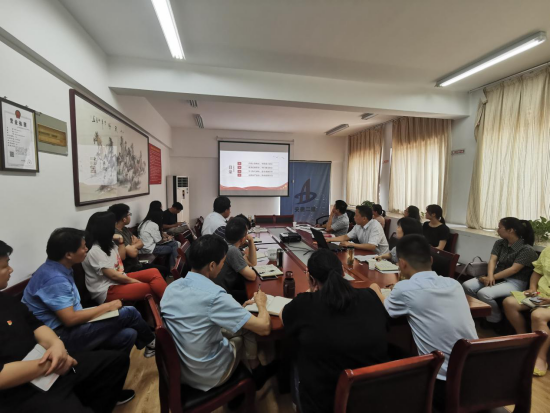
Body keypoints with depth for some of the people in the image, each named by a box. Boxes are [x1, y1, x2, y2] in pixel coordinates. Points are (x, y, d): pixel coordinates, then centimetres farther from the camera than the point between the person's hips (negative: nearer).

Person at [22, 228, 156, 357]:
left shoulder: (60, 271, 5)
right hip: (61, 336, -8)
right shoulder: (55, 280, -26)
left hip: (69, 328, 8)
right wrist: (107, 306, -15)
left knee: (127, 335, -5)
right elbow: (70, 319, -27)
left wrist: (103, 308, -1)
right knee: (129, 313, -9)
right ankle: (151, 342, 16)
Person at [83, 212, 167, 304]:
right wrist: (136, 282, -13)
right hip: (107, 291, -9)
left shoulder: (107, 243, 8)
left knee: (154, 272, -8)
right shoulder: (94, 251, -21)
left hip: (120, 279, 9)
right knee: (151, 288, -24)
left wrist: (121, 242, 6)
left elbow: (122, 257, 23)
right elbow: (113, 275, -21)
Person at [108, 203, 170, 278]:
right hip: (130, 269, -9)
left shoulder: (125, 229, 8)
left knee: (165, 269, 11)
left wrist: (133, 246, -13)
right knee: (160, 276, -13)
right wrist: (135, 245, -4)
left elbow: (141, 243, 10)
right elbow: (133, 253, -27)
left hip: (137, 264, 9)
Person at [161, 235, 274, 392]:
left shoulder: (171, 287, -9)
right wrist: (261, 304, -5)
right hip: (208, 376, -6)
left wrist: (237, 308, 9)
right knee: (247, 329, 13)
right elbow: (264, 327, -25)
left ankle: (250, 369, 34)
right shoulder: (214, 295, -31)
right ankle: (257, 373, 35)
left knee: (241, 323, 17)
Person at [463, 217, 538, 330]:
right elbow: (492, 260, -4)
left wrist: (493, 277, -22)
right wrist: (490, 276, -20)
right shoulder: (499, 243, 8)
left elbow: (514, 270, -19)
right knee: (467, 286, -16)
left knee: (484, 293, -31)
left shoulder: (526, 249, -12)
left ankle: (495, 321, -3)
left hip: (515, 282, -6)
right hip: (498, 277, 7)